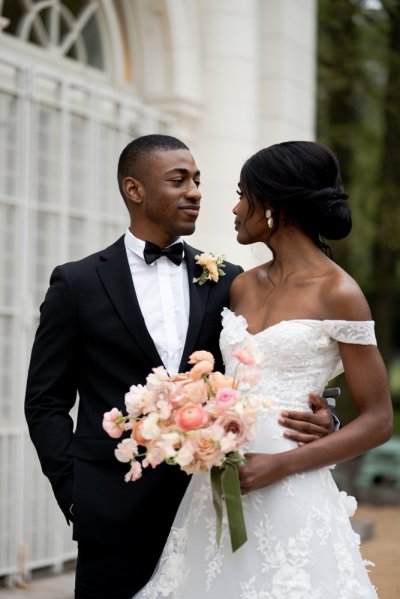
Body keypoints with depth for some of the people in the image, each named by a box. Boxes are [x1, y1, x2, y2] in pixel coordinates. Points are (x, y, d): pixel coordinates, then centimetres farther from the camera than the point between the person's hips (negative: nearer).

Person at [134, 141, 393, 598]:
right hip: (220, 491, 6)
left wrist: (279, 466, -16)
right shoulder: (242, 287, 11)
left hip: (291, 496, -6)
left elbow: (377, 421, -8)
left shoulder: (337, 293, -7)